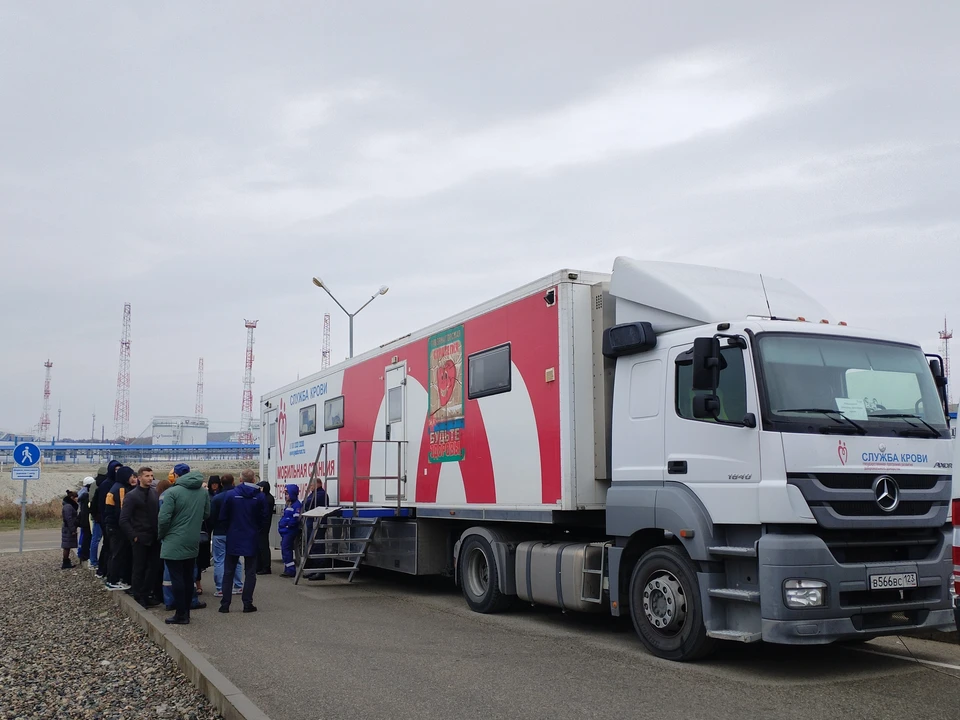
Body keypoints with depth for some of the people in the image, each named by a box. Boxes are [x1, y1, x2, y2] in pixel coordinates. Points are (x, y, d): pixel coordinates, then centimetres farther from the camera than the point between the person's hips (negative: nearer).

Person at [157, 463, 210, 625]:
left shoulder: (172, 492, -15)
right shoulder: (203, 492, 4)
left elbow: (163, 519, -17)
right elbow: (207, 514, 12)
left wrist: (161, 535, -1)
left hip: (174, 542, -6)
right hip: (193, 542, 6)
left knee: (177, 578, 0)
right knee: (188, 577, 15)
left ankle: (181, 614, 1)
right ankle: (186, 610, 22)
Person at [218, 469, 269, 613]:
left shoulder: (231, 495, -8)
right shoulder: (260, 496, -6)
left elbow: (223, 517, -4)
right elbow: (265, 518, -3)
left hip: (233, 538, 0)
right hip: (251, 539, 0)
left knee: (228, 572, 10)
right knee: (250, 572, 9)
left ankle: (225, 604, 9)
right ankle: (247, 603, 7)